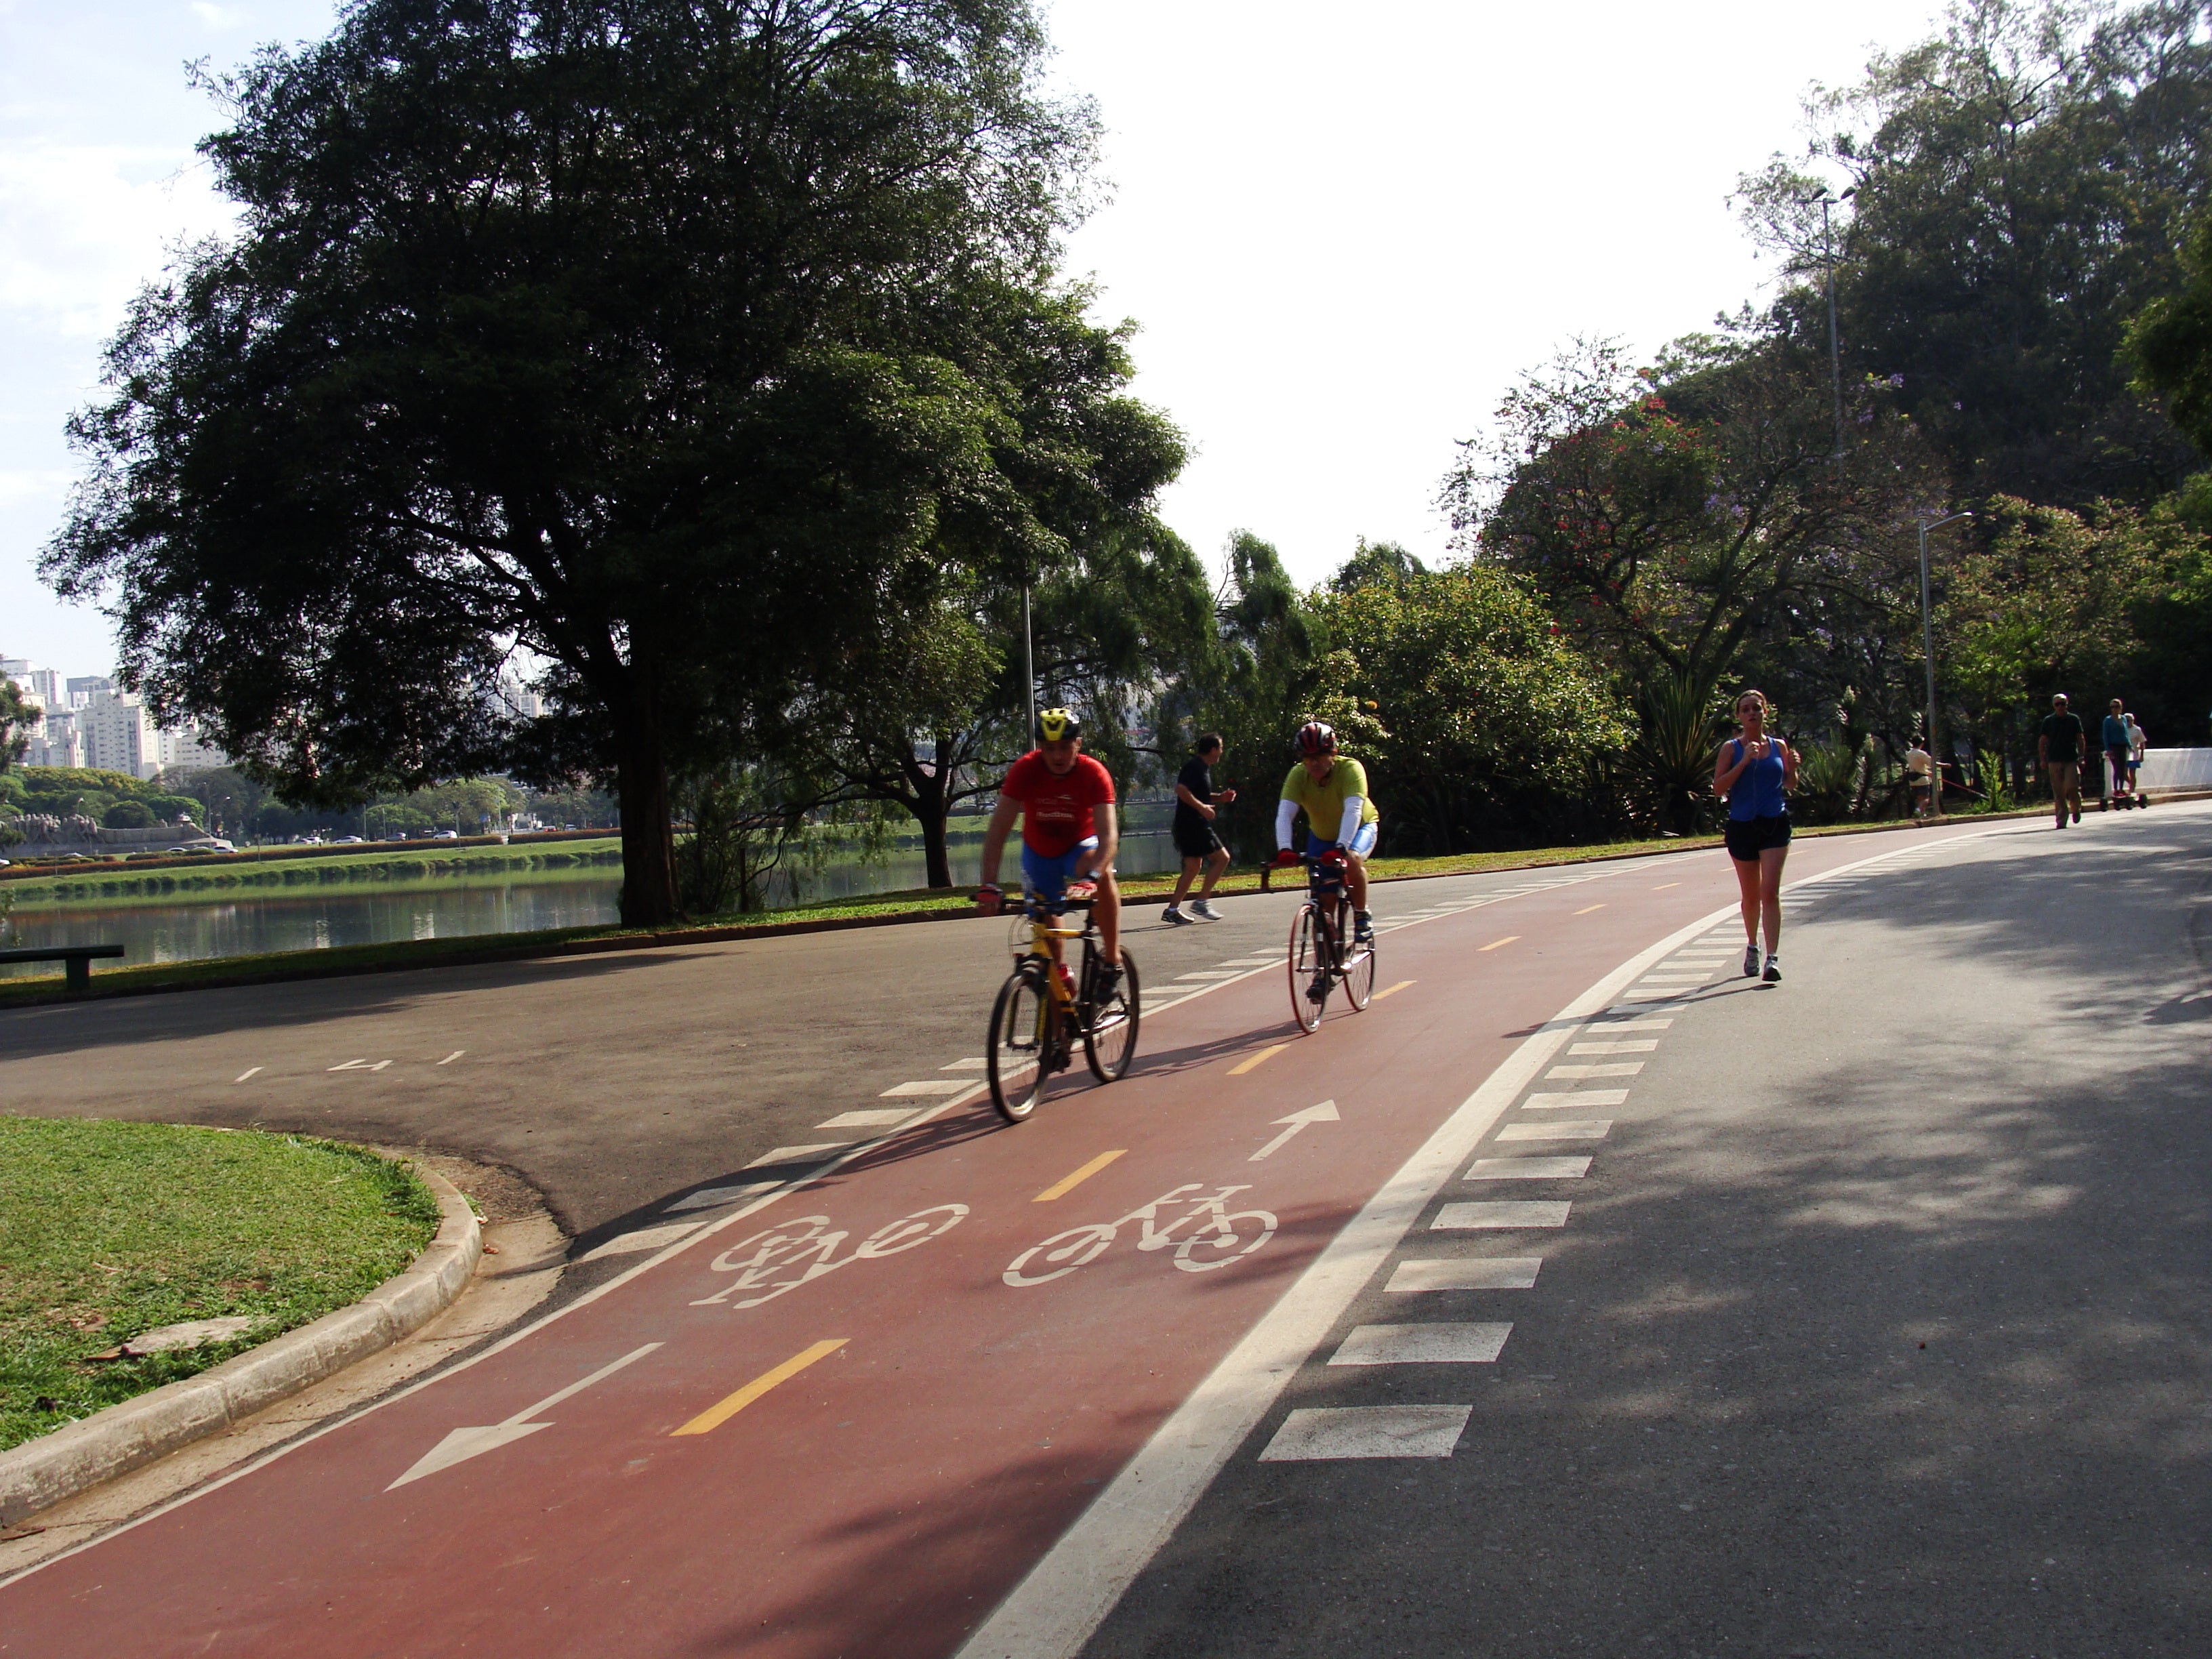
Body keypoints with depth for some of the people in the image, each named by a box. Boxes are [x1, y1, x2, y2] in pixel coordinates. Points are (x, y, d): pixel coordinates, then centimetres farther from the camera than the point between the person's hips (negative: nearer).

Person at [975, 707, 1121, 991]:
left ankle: (1112, 957, -22)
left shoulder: (1094, 774, -27)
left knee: (1102, 873, -34)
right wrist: (989, 885, -42)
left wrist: (1091, 876, -56)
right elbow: (998, 828, -31)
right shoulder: (1025, 770, -26)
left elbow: (1108, 834, -37)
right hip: (1039, 851, 2)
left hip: (1080, 845, -2)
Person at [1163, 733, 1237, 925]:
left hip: (1190, 825, 10)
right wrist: (1202, 807, -26)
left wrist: (1220, 798, 14)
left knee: (1193, 868, 11)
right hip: (1193, 824, -10)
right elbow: (1181, 790, -26)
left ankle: (1172, 910, 9)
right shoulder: (1195, 767, -13)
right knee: (1222, 857, -7)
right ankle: (1202, 902, -7)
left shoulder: (1203, 767, 18)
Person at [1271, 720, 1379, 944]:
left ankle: (1362, 916, -14)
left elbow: (1353, 810, -44)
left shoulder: (1350, 769, -32)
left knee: (1353, 859, -33)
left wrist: (1341, 848, -57)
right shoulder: (1298, 775, -24)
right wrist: (1284, 850, -51)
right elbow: (1284, 814, -35)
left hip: (1360, 827, -3)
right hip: (1321, 834, 3)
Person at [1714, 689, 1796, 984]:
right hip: (1742, 826, 0)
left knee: (1770, 892, -13)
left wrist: (1793, 767, -5)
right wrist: (1744, 762, -17)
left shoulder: (1778, 747, 7)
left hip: (1775, 825, 0)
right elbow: (1718, 787, -9)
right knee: (1750, 896, 12)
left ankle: (1773, 958, -19)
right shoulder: (1731, 749, 1)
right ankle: (1752, 947, 35)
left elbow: (1790, 785, 16)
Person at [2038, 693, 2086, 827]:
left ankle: (2076, 809, 17)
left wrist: (2081, 757, 1)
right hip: (2054, 761, 1)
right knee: (2058, 792, -1)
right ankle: (2061, 820, 2)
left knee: (2072, 787, -12)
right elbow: (2042, 742, 9)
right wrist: (2043, 760, 2)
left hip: (2072, 760, -1)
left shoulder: (2074, 719, 8)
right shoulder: (2048, 721, 7)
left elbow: (2081, 739, 10)